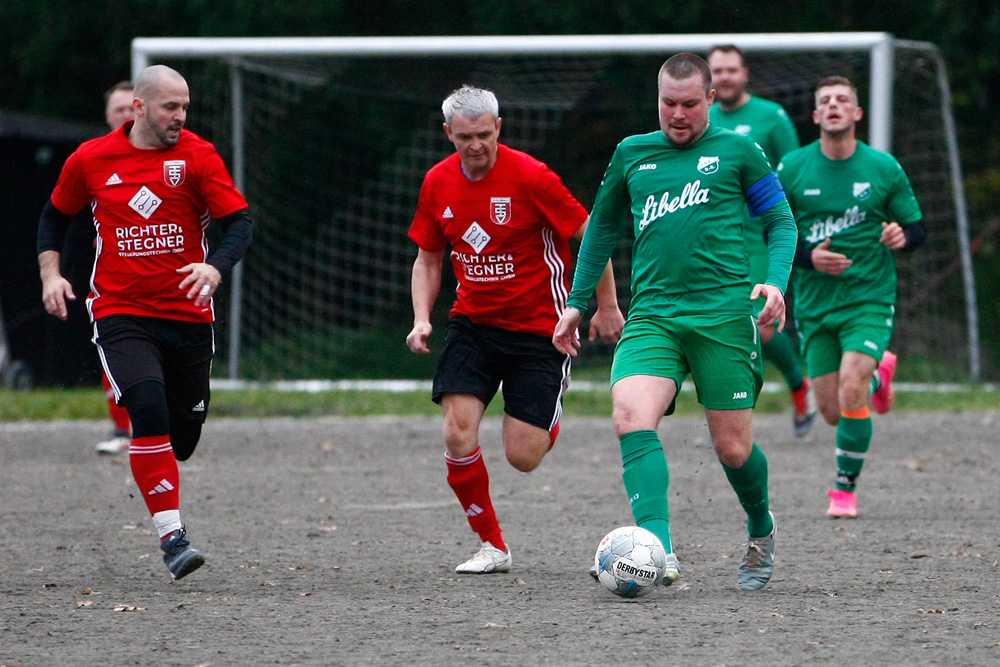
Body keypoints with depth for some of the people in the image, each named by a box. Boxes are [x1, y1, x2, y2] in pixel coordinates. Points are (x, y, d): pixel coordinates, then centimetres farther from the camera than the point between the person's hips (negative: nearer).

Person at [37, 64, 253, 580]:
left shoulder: (197, 156, -2)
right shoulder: (90, 160, 1)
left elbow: (238, 224, -8)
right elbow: (55, 215, 18)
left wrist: (214, 269, -27)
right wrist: (50, 274, 5)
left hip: (187, 314, 2)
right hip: (120, 314, -1)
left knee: (183, 435, 7)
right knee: (148, 407, -25)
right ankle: (171, 536, -23)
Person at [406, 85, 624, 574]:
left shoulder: (530, 176, -16)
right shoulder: (438, 183, -1)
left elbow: (591, 236, -8)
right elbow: (428, 259, 13)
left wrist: (607, 306, -5)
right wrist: (421, 319, -2)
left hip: (538, 328, -4)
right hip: (472, 322, 4)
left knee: (523, 458, -5)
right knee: (458, 434, -16)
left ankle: (549, 425, 34)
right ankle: (492, 546, 3)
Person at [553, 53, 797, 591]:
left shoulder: (737, 152, 7)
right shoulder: (632, 154, 16)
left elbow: (780, 222, 11)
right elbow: (602, 225, 28)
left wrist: (776, 281, -7)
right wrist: (577, 302, 24)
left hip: (724, 313, -2)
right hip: (652, 317, 2)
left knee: (733, 449, 1)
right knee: (631, 417, -24)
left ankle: (761, 531, 33)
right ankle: (658, 552, -32)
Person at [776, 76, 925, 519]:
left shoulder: (884, 169, -2)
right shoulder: (791, 170, -2)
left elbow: (918, 229, 6)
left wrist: (902, 237, -18)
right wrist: (809, 258, -16)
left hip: (869, 299, -2)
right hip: (815, 304, 2)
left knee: (851, 391, -21)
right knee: (832, 412, 5)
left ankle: (846, 489, -2)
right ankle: (878, 373, 41)